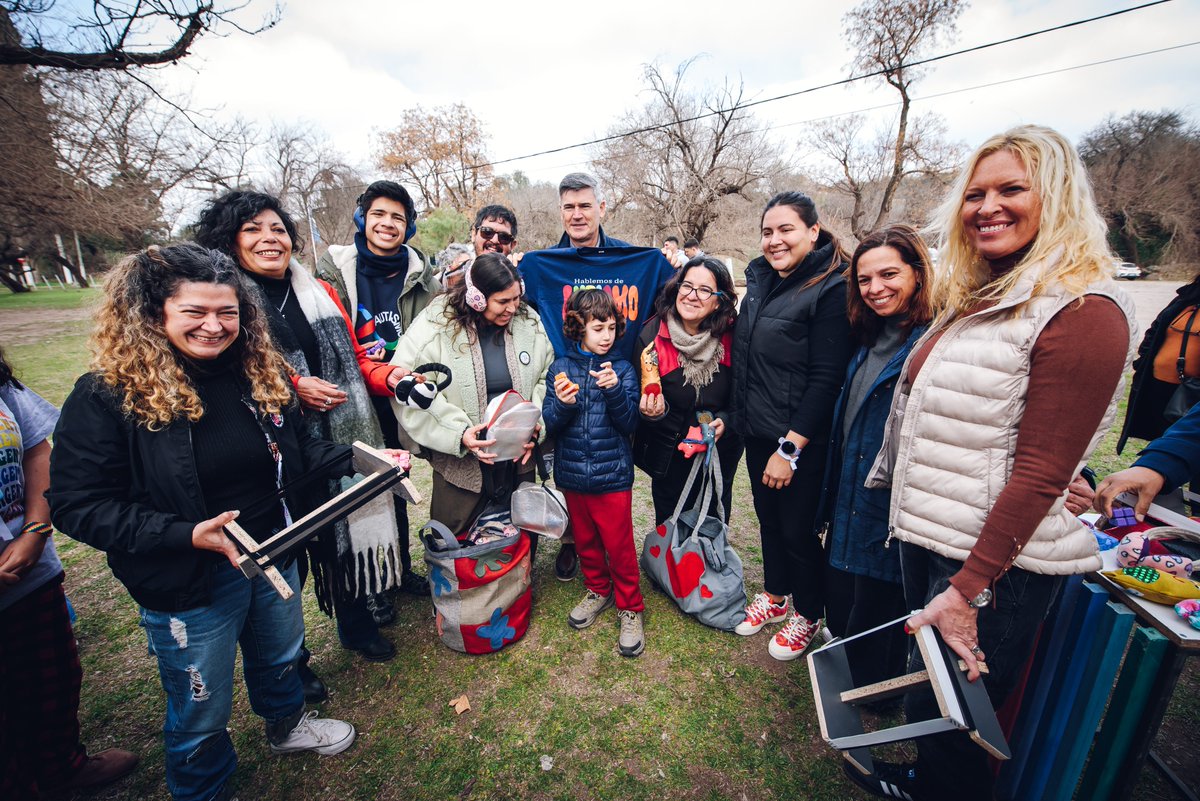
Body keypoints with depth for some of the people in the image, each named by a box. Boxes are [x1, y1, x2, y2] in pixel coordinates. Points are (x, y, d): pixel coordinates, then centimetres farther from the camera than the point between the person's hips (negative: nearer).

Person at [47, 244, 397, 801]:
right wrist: (188, 535, -28)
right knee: (200, 712, 18)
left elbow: (296, 449, 6)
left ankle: (286, 726, 60)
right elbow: (77, 505, -17)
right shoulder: (107, 395, -19)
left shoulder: (259, 373, -5)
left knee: (280, 659, 30)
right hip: (187, 583, -4)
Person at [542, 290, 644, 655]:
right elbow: (549, 424, -4)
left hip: (613, 476, -2)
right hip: (572, 475, 2)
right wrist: (563, 404, -24)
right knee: (586, 541, 20)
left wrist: (614, 390, -25)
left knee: (620, 546, 7)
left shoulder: (623, 370, -4)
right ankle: (598, 590, 43)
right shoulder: (560, 368, -1)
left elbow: (629, 423, -9)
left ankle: (630, 608, 27)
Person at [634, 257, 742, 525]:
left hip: (721, 455, 1)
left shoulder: (732, 337, -14)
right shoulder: (652, 336, -17)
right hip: (669, 456, -1)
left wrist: (726, 420, -17)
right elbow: (639, 400, -9)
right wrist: (654, 411, -30)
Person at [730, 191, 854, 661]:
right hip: (757, 432, 7)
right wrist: (735, 416, 12)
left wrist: (789, 449, -20)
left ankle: (808, 614, 35)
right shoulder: (760, 279, 7)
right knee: (768, 516, 21)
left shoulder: (832, 289, -16)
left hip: (802, 440, -7)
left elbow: (826, 379, -19)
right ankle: (775, 595, 44)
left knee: (797, 528, 9)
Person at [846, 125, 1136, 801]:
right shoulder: (979, 300, 10)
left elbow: (1040, 473, -21)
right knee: (928, 684, 26)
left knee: (945, 713, 10)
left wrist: (967, 588, -21)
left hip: (998, 563, -8)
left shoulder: (1083, 311, -16)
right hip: (931, 537, 8)